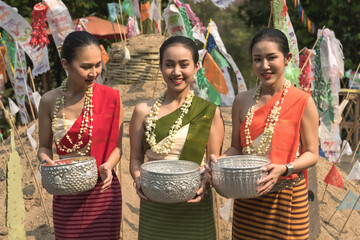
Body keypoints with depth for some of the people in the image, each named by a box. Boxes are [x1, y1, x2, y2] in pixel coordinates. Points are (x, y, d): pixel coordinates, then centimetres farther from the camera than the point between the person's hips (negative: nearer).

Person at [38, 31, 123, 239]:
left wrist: (108, 166, -21)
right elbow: (44, 147, 8)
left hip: (102, 192, -1)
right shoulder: (50, 101, -2)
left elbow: (117, 146, -2)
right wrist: (47, 161, -13)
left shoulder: (110, 98, -8)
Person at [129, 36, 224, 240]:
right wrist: (139, 180, -14)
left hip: (194, 208, -1)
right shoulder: (144, 111, 3)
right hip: (153, 208, 1)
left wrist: (205, 184, -18)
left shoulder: (209, 112, 0)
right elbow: (136, 158, 6)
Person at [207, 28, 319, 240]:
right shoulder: (243, 101, 6)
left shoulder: (302, 101, -5)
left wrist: (284, 169, -22)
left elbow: (312, 154, -4)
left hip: (287, 198, -3)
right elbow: (237, 147, 11)